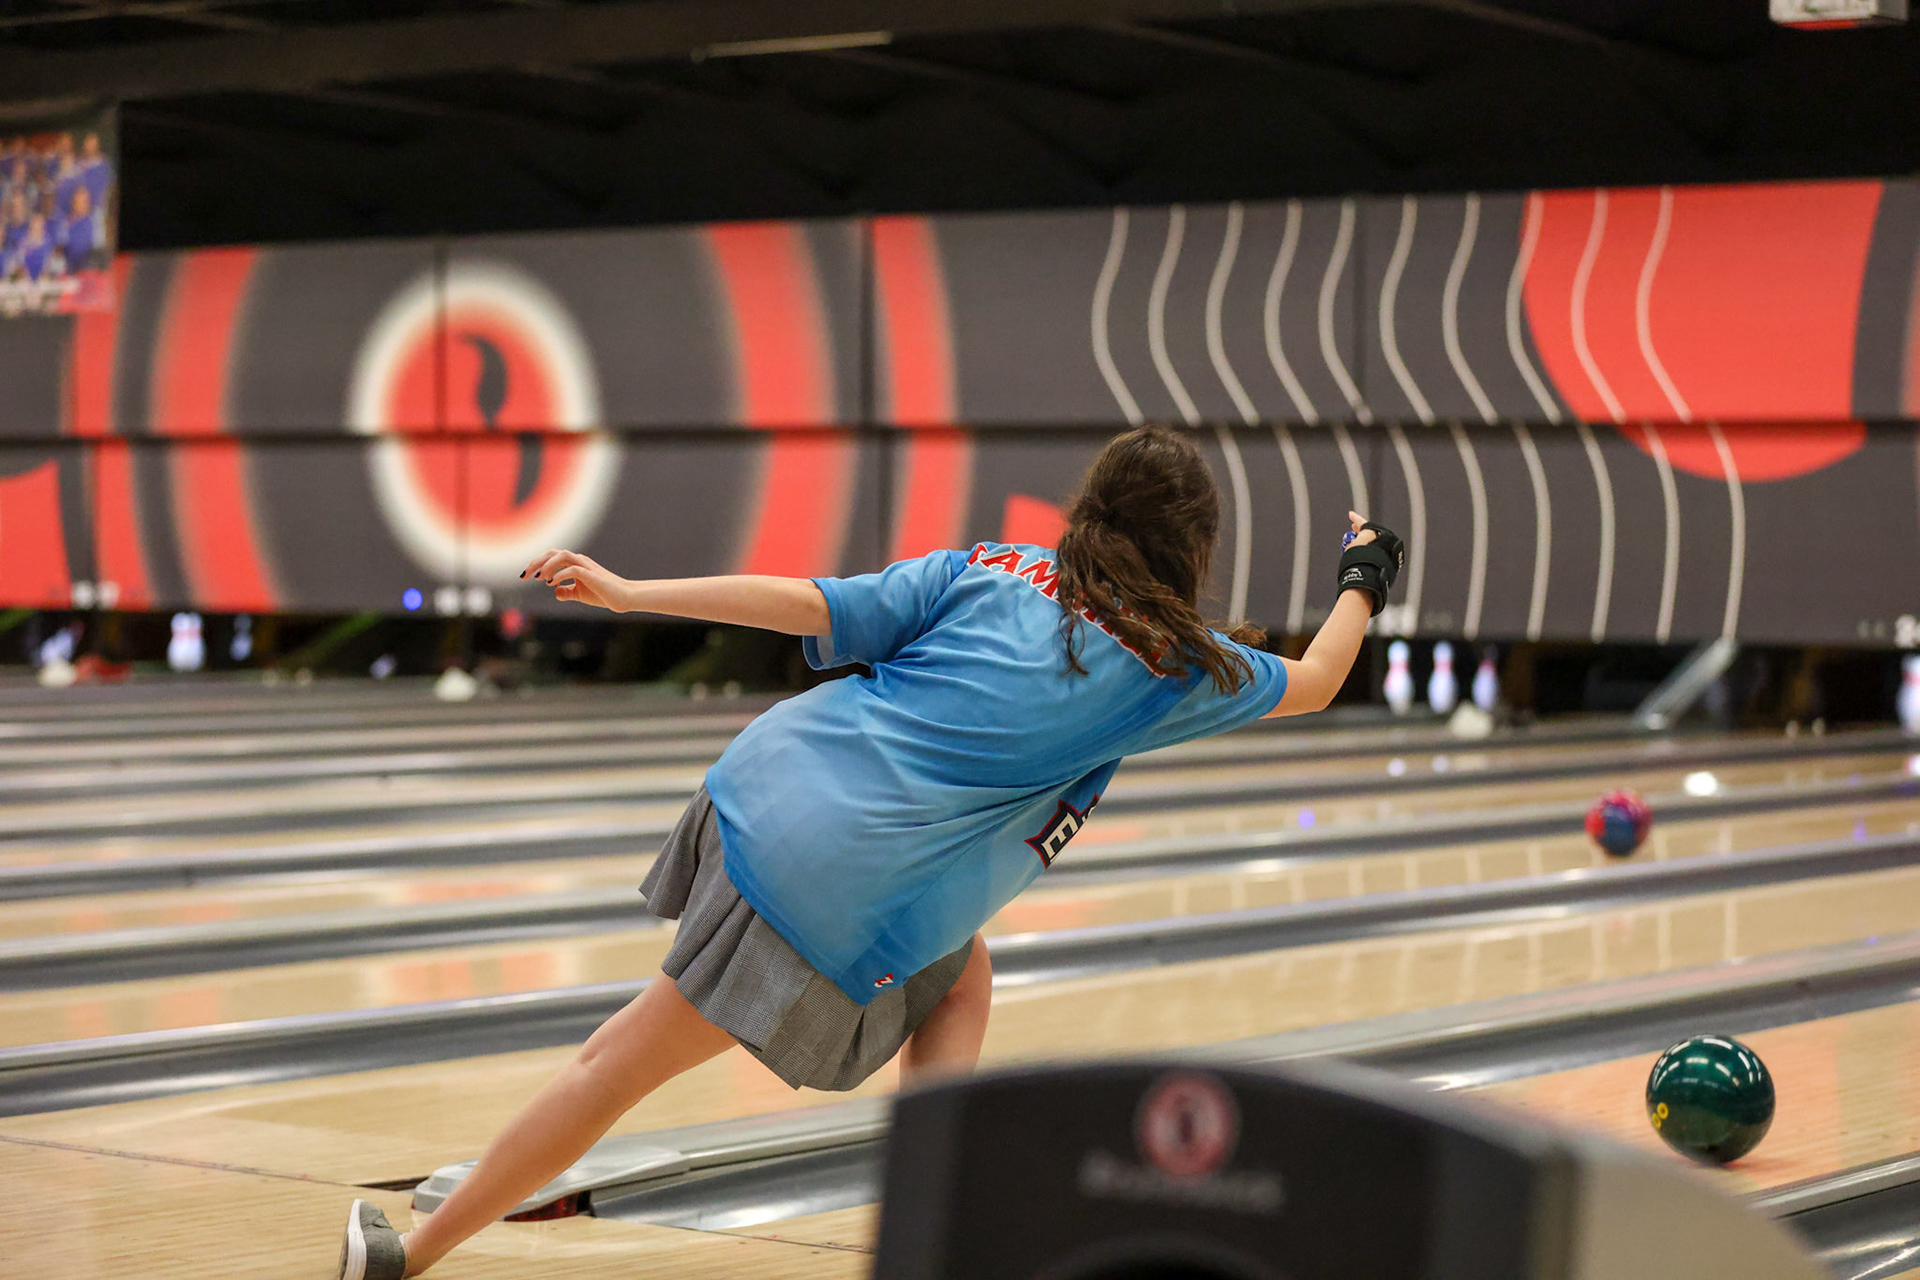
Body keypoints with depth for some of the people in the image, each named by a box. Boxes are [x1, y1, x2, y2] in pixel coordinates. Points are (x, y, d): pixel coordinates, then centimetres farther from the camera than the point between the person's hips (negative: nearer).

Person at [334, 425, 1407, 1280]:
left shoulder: (989, 571, 10)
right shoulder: (1169, 663, 2)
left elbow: (812, 606, 2)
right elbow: (1310, 686, 19)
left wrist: (623, 592, 0)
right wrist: (1364, 583, 36)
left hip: (768, 784, 6)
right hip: (845, 902, -6)